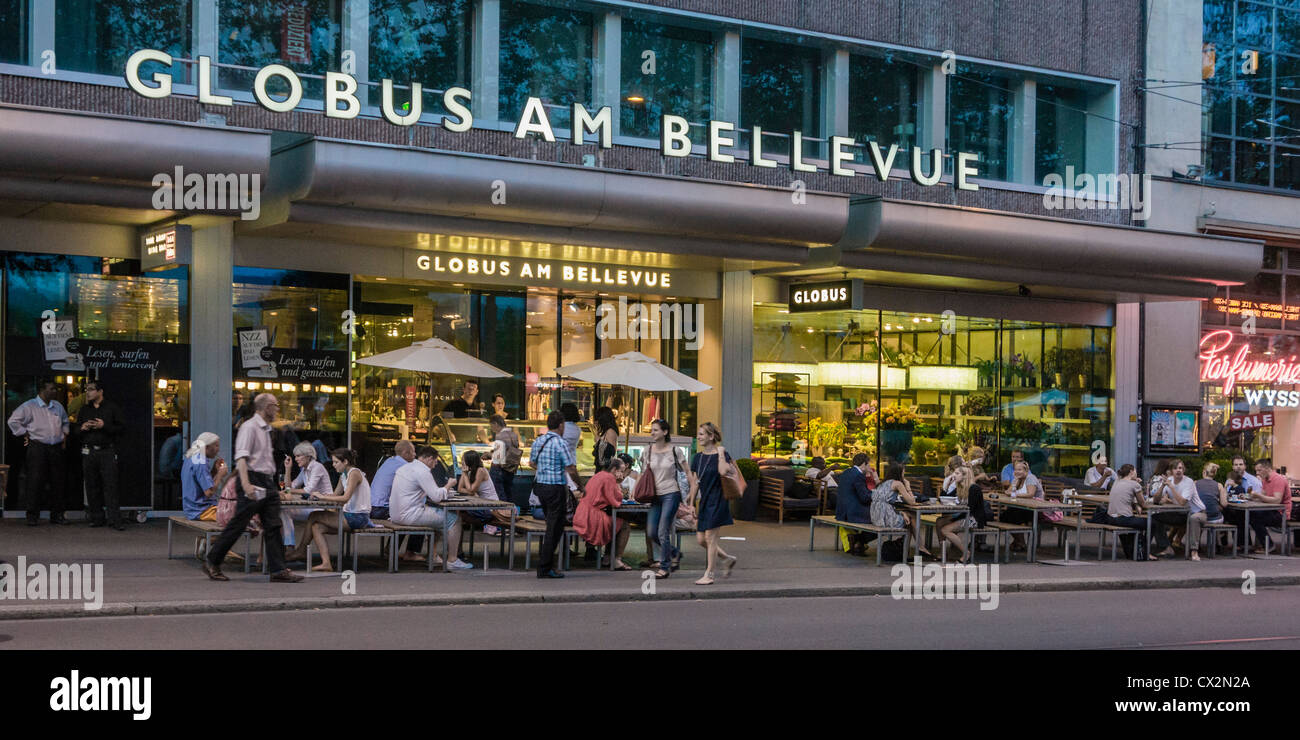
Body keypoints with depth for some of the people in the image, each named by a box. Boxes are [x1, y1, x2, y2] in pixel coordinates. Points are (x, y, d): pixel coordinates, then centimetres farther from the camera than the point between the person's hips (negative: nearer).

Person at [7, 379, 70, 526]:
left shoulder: (58, 406, 15)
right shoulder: (29, 406, -4)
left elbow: (65, 422, 31)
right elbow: (13, 421, -5)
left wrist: (64, 437, 18)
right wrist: (25, 435, -5)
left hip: (56, 448, 5)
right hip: (37, 447, -5)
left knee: (57, 482, 6)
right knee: (36, 482, -7)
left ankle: (57, 515, 14)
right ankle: (32, 515, -1)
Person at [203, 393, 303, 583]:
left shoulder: (266, 429, 19)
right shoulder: (249, 427, -9)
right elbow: (241, 457, -19)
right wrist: (246, 484, -30)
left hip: (267, 483, 9)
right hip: (253, 481, -9)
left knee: (273, 527, 2)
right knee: (237, 525, -4)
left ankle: (278, 570, 0)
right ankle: (211, 563, 8)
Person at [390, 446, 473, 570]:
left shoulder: (404, 467, 17)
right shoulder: (423, 471, -14)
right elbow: (436, 497, -16)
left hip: (396, 514, 10)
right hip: (410, 515, -10)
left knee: (435, 512, 29)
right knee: (454, 519, -4)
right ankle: (452, 561, -1)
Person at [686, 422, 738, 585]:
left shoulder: (721, 455, -9)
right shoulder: (698, 458, 10)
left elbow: (723, 471, -30)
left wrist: (721, 453, -20)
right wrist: (691, 504, 13)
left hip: (717, 501, -7)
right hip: (704, 501, 7)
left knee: (710, 538, -6)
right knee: (700, 539, 7)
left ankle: (709, 575, 2)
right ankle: (728, 559, 26)